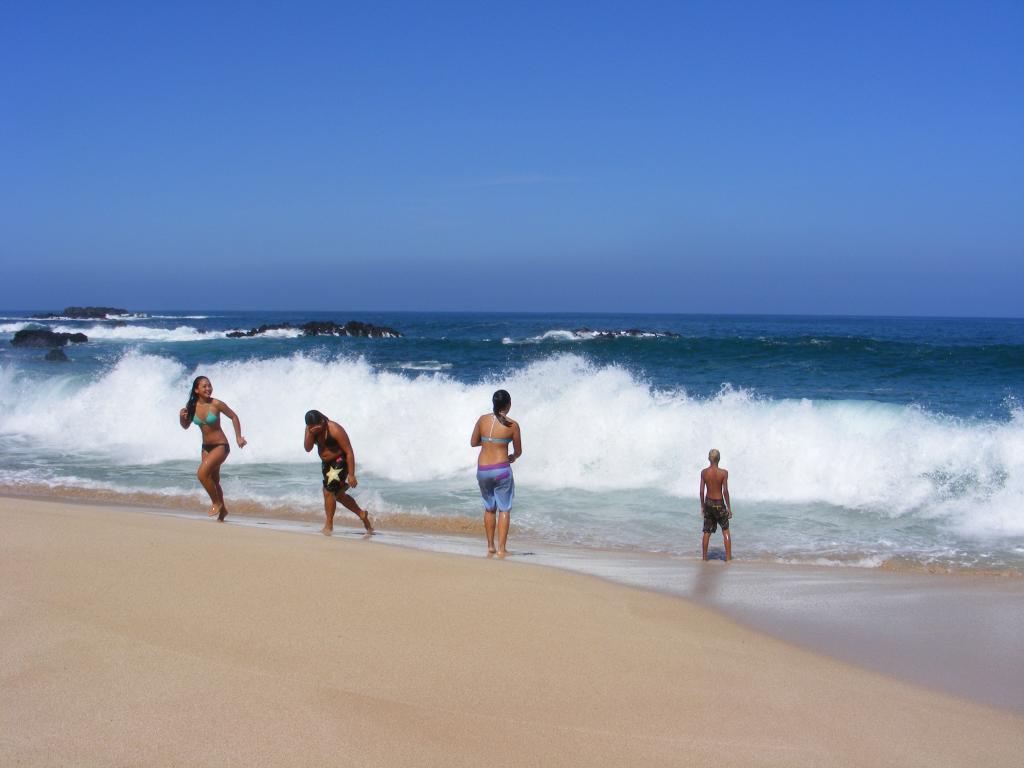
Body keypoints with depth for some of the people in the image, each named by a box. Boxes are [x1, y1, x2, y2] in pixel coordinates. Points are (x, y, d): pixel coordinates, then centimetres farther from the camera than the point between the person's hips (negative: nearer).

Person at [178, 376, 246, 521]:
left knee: (202, 473, -22)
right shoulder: (192, 406, -4)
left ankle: (216, 503, -2)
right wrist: (181, 417, -12)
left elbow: (234, 417, -5)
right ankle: (222, 509, 35)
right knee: (213, 481, 16)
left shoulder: (216, 404, -17)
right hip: (206, 447, 6)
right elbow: (186, 426, 9)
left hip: (220, 446, -6)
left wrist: (238, 437, -6)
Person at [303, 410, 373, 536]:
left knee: (328, 492, -14)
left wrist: (351, 475, -26)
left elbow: (349, 452, -24)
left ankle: (329, 525, -1)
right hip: (326, 463, 8)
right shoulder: (310, 429, -8)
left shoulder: (335, 430, -27)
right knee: (338, 495, 17)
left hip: (340, 462, -8)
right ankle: (362, 514, 33)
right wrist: (311, 433, -32)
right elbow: (307, 448, -14)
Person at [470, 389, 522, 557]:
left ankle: (490, 546, 24)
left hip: (482, 469, 4)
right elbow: (518, 451, 2)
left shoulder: (483, 419, 1)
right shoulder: (512, 425, -8)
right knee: (504, 510, 6)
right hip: (501, 470, -4)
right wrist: (513, 457, 25)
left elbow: (473, 443, 11)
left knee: (489, 508, 20)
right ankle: (501, 549, 1)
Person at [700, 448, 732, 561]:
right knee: (726, 531, 12)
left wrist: (702, 506, 10)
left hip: (708, 503, 3)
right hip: (719, 503, -3)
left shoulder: (704, 472, -5)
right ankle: (728, 557, 9)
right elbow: (725, 491, -14)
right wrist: (729, 508, -5)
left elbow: (701, 491, -2)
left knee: (707, 532, 12)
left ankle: (704, 556, 15)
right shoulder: (723, 473, -13)